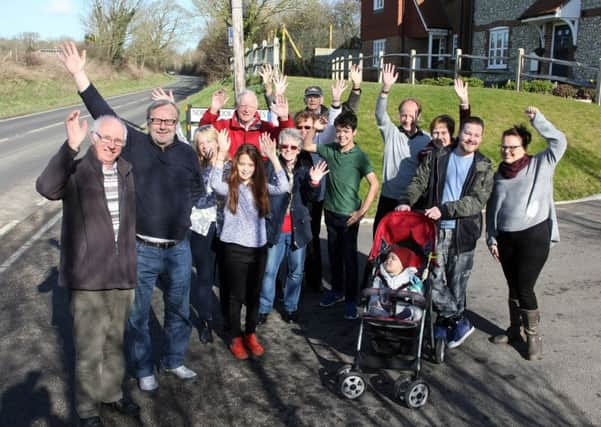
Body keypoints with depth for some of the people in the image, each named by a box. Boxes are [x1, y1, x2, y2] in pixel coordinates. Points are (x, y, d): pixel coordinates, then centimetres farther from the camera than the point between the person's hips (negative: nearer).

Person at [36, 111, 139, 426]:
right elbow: (46, 187, -29)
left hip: (122, 274, 5)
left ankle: (111, 392, 38)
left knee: (115, 341, 19)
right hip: (88, 276, -5)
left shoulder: (128, 172, 8)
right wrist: (71, 145, -36)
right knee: (89, 347, 4)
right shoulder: (75, 171, -8)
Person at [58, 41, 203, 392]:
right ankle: (144, 370, 28)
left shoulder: (187, 153, 2)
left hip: (179, 248, 3)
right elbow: (103, 113, -11)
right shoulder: (134, 143, -5)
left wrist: (183, 206, 2)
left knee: (179, 309, 16)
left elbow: (197, 187, 18)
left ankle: (174, 360, 37)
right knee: (138, 313, 9)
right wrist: (79, 74, -16)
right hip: (141, 249, -3)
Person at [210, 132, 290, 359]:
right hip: (234, 248, -3)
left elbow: (283, 187, -15)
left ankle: (251, 334, 30)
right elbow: (215, 185, -27)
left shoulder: (261, 187, 3)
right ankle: (236, 338, 22)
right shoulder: (230, 187, -4)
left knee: (254, 295, 14)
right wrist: (222, 153, -35)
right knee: (236, 296, 6)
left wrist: (273, 157, -23)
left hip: (258, 248, 3)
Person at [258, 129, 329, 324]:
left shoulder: (305, 168, 2)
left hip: (298, 227, 3)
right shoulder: (271, 165, -5)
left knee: (296, 271, 14)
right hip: (275, 227, -2)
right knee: (269, 270, 7)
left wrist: (314, 183, -24)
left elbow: (311, 197, -4)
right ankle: (264, 308, 23)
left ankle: (291, 307, 30)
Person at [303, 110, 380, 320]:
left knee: (349, 257, 3)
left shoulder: (359, 156, -13)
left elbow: (374, 184, -16)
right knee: (334, 254, 17)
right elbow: (307, 146, 10)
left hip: (348, 215, -5)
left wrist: (362, 211, -17)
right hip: (330, 211, 5)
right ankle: (337, 290, 34)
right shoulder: (330, 149, 1)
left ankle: (351, 299, 14)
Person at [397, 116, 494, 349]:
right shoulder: (438, 156, 5)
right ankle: (460, 322, 14)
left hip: (463, 233, -1)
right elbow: (419, 181, 3)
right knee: (435, 279, -3)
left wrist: (444, 209, -22)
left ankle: (446, 324, 26)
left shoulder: (483, 167, 0)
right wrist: (406, 201, -17)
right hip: (436, 229, 1)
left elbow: (477, 201, -11)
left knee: (457, 283, 7)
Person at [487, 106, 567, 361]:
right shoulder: (499, 174, 11)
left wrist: (537, 119, -21)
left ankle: (534, 336, 13)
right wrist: (492, 238, 9)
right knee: (513, 287, 14)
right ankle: (515, 330, 31)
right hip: (506, 238, 5)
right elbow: (492, 209, 14)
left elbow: (559, 142, -15)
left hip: (534, 236, -5)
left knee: (525, 288, -5)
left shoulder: (541, 165, -1)